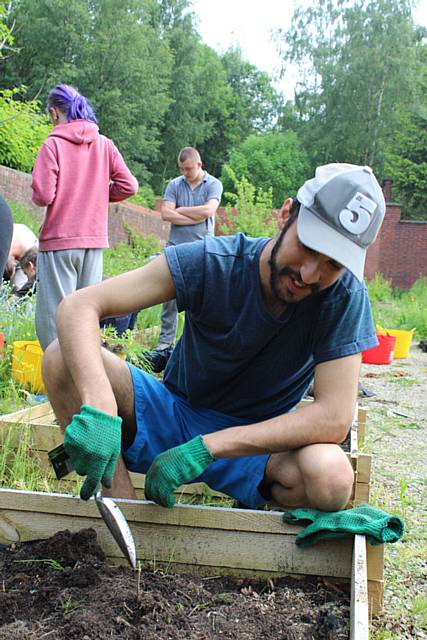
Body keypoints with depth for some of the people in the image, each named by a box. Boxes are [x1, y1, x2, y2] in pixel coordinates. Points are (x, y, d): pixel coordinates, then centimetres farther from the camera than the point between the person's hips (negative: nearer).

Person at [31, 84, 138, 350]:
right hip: (95, 239, 5)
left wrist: (38, 196, 8)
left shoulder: (53, 144, -8)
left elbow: (43, 196, -14)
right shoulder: (105, 144, 6)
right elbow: (129, 186, 3)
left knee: (54, 313, 0)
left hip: (59, 239, -5)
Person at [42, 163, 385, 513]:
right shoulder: (210, 261, -20)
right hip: (173, 413, 2)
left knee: (333, 478, -35)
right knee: (62, 359, -22)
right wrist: (98, 404, -45)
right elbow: (78, 307, -25)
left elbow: (334, 418, -26)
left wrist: (205, 447, -32)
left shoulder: (344, 296, -19)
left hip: (256, 439, -1)